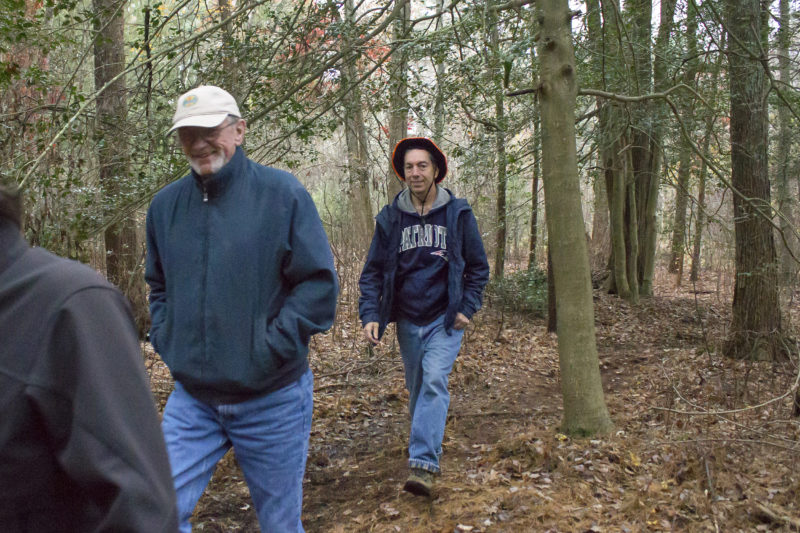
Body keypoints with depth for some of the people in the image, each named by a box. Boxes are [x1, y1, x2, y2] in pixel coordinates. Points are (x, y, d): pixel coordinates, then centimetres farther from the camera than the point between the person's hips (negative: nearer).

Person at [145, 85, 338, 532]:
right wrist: (167, 340, 3)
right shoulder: (167, 203, 5)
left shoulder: (282, 193, -9)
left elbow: (320, 283, -11)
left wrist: (269, 349, -16)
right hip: (192, 400, 4)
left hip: (272, 399, -3)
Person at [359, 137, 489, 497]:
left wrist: (467, 308, -6)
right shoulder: (390, 218, 1)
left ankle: (423, 463, -23)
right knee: (416, 388, 13)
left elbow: (478, 267, 5)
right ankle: (426, 441, 36)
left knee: (434, 380, -20)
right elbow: (373, 271, 4)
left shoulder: (458, 214, -3)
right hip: (408, 321, 3)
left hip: (445, 319, -3)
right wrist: (370, 314, -9)